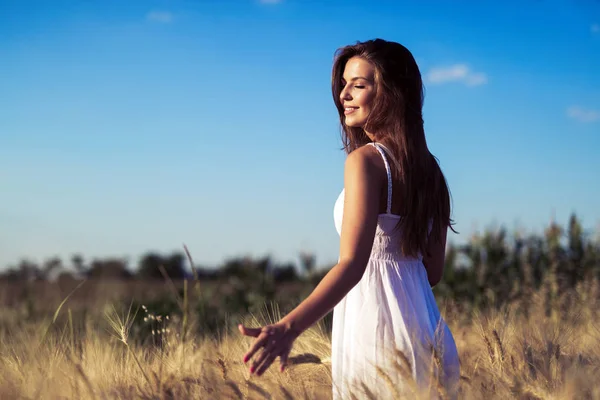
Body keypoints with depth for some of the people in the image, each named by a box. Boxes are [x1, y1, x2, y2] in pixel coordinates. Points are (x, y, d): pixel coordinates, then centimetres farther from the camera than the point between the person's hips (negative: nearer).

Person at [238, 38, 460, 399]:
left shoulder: (366, 160, -12)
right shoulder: (426, 167, 11)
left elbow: (352, 264, -24)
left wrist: (288, 328, -36)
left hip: (377, 332, -8)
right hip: (430, 339, 8)